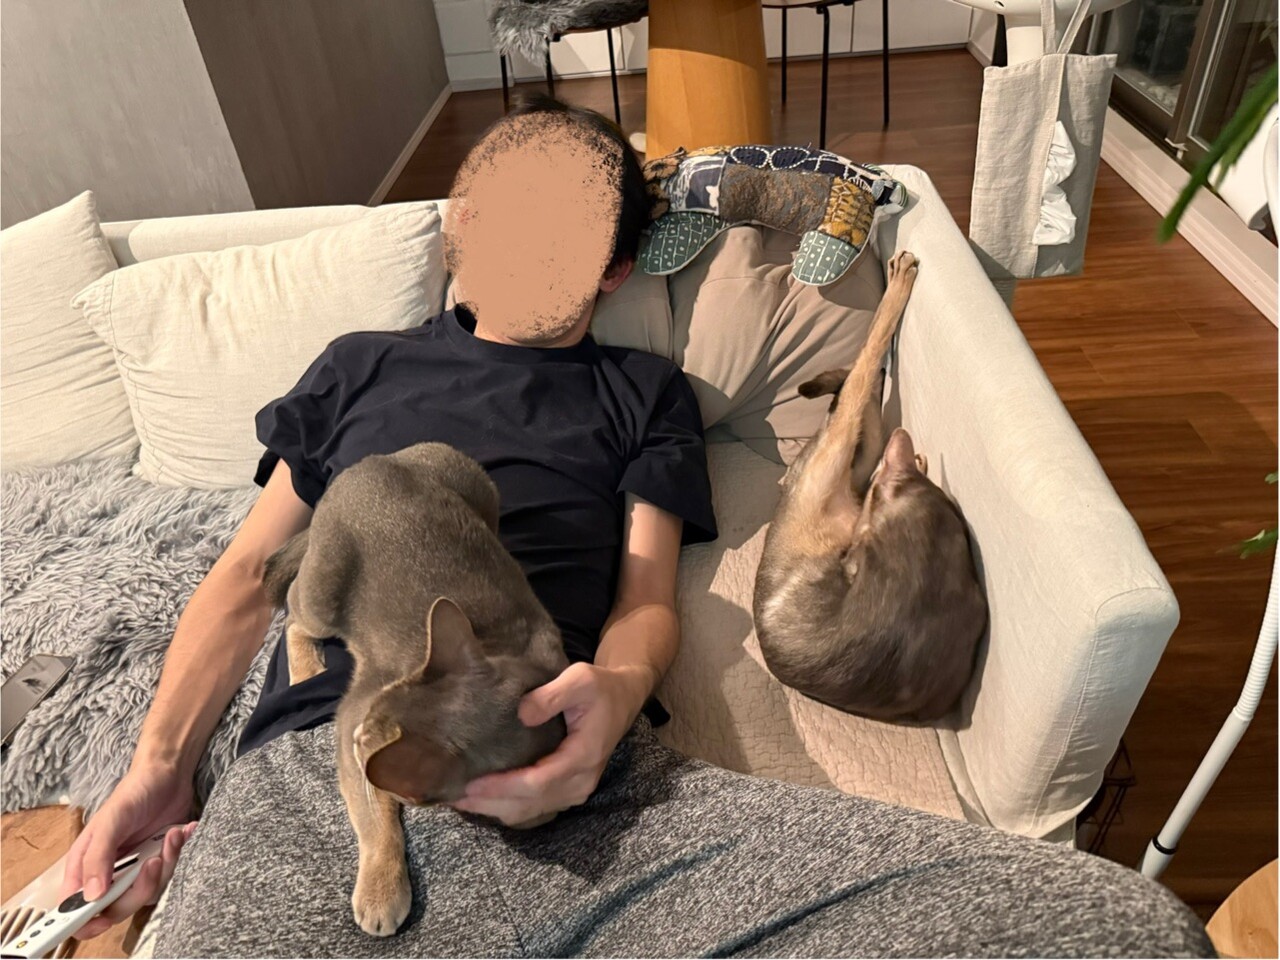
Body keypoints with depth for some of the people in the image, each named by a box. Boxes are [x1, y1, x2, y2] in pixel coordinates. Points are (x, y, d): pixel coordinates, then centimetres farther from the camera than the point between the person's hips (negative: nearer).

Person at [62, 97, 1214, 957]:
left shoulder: (642, 393, 21)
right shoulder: (361, 365, 25)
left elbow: (648, 596, 10)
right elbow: (249, 576, 22)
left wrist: (612, 695, -15)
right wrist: (156, 766, 8)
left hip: (572, 771, 1)